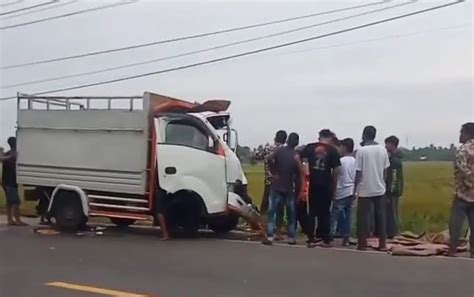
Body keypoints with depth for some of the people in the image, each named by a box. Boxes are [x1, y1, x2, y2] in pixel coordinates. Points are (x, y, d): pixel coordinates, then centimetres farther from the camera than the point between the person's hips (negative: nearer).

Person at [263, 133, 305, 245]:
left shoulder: (279, 150, -3)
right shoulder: (296, 156, -3)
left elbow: (269, 159, -19)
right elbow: (300, 174, -7)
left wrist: (274, 172, -10)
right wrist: (300, 190, 3)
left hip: (276, 186, 0)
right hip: (289, 188, 0)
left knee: (271, 211, 0)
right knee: (291, 213, 11)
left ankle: (270, 237, -10)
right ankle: (291, 238, 11)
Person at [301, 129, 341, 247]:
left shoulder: (310, 147, 4)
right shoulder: (333, 150, -1)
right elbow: (336, 170, -6)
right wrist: (334, 185, 3)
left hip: (313, 183, 2)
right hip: (326, 185, -1)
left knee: (312, 211, 8)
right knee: (325, 212, 8)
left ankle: (311, 239, 8)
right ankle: (326, 240, 11)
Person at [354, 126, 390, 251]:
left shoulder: (361, 151, -11)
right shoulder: (383, 150, 3)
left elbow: (358, 173, -10)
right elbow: (385, 170, 7)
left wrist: (355, 189, -2)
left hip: (365, 190, -4)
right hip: (379, 189, 4)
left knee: (363, 217, 3)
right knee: (380, 216, 10)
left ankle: (362, 244, 5)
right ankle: (382, 244, 12)